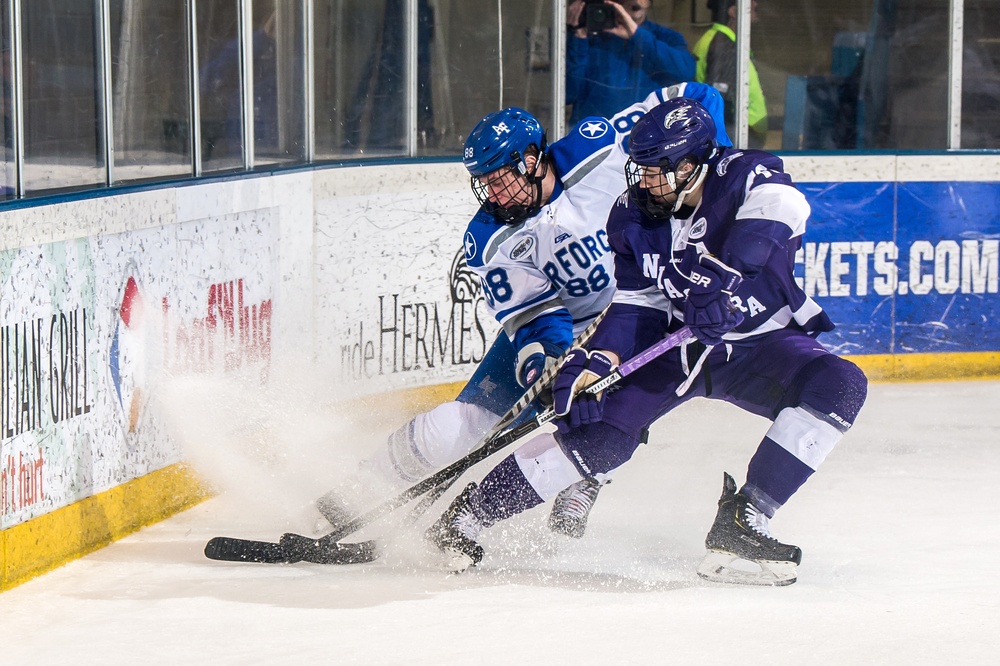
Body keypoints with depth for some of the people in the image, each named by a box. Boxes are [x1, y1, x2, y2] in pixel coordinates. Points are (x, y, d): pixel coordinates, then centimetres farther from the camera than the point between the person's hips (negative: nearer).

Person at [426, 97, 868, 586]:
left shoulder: (750, 178, -18)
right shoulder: (633, 219, -6)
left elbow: (779, 203, -41)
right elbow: (638, 306, -4)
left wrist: (724, 277, -54)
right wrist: (595, 362, -22)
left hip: (762, 341, -1)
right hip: (679, 344, 1)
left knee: (839, 386, -29)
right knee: (603, 427, -18)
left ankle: (741, 522, -29)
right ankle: (469, 514, -5)